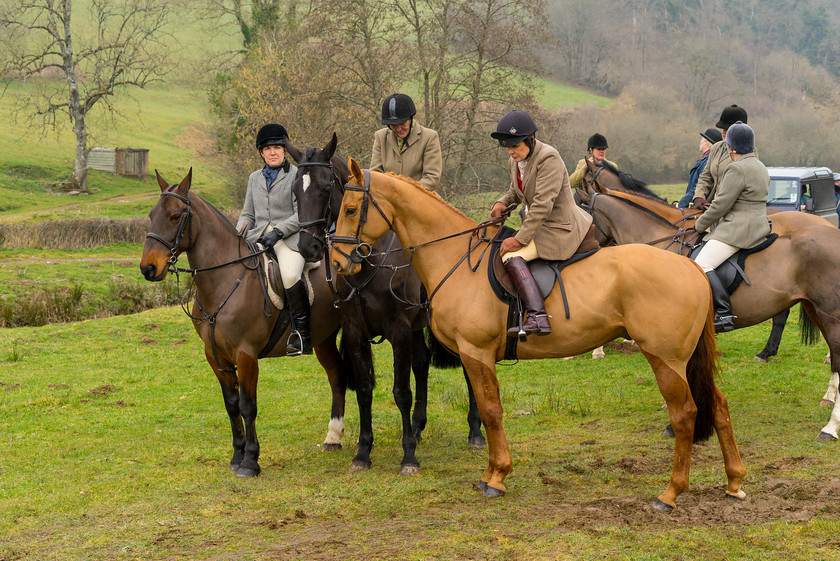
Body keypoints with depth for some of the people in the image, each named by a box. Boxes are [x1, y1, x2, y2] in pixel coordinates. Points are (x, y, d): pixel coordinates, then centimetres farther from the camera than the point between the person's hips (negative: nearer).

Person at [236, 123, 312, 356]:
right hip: (259, 237, 5)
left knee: (290, 275, -34)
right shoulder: (255, 178, 20)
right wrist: (238, 235, 0)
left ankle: (303, 334, -22)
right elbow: (248, 215, 21)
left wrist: (278, 231, -19)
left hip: (289, 238, -5)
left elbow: (301, 214, -5)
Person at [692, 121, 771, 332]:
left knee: (702, 264, -21)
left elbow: (721, 205, -15)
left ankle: (725, 313, -31)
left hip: (738, 231, -11)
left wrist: (699, 225, -1)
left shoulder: (737, 169, -15)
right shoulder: (760, 167, 17)